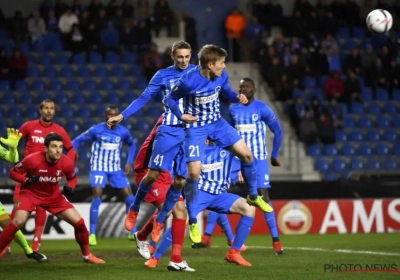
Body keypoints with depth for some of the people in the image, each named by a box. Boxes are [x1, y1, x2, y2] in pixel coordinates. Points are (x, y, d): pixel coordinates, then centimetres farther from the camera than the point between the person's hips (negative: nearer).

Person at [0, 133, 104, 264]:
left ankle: (87, 255, 18)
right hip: (31, 193, -3)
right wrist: (27, 180, -30)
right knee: (18, 221, -28)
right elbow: (13, 172, -13)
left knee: (79, 222, -4)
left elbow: (72, 178, 5)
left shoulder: (66, 163, -18)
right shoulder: (33, 160, -27)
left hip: (53, 195, 3)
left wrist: (70, 187, -18)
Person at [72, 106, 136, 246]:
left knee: (129, 197, -3)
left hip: (116, 169, 3)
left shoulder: (123, 132, -2)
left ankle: (133, 232, 11)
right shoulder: (96, 130, -11)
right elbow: (77, 140, -5)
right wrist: (73, 152, -25)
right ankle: (92, 234, -10)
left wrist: (129, 162, 6)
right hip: (98, 168, -3)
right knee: (97, 197, -18)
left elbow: (131, 145, 18)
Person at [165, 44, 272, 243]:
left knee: (246, 154, 0)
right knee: (194, 173, -13)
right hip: (196, 128, -5)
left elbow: (227, 93, 9)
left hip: (217, 123, 5)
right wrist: (181, 116, -25)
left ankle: (253, 196, 25)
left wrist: (238, 98, -13)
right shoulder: (189, 81, -26)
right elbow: (171, 99, -10)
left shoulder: (221, 76, -11)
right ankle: (192, 222, 2)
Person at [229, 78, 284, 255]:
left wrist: (274, 155, 3)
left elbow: (278, 132, 0)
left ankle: (275, 241, -6)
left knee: (263, 196, -10)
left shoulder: (262, 109, -7)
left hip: (258, 159, -4)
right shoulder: (233, 110, 7)